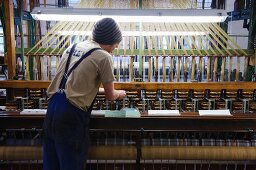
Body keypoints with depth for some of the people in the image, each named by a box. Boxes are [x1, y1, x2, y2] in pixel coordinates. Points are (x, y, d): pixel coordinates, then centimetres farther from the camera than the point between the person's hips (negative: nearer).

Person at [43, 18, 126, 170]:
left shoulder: (73, 47, 15)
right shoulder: (104, 56, -6)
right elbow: (110, 96, 3)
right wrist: (120, 93, 25)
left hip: (53, 108, 7)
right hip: (72, 115, -7)